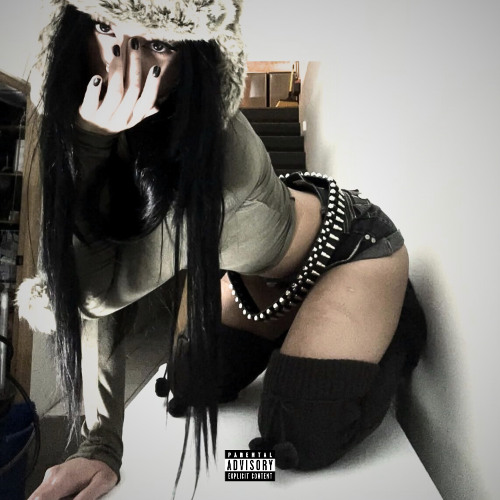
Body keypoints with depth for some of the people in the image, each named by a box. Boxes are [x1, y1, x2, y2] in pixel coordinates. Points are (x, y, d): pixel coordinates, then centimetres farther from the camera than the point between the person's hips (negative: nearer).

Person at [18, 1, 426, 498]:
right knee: (186, 396, 11)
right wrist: (99, 447, -20)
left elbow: (101, 289, -31)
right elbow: (99, 300, -17)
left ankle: (391, 331, 17)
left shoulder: (222, 146, -38)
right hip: (256, 275, 6)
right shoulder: (80, 138, -16)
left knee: (299, 442, -10)